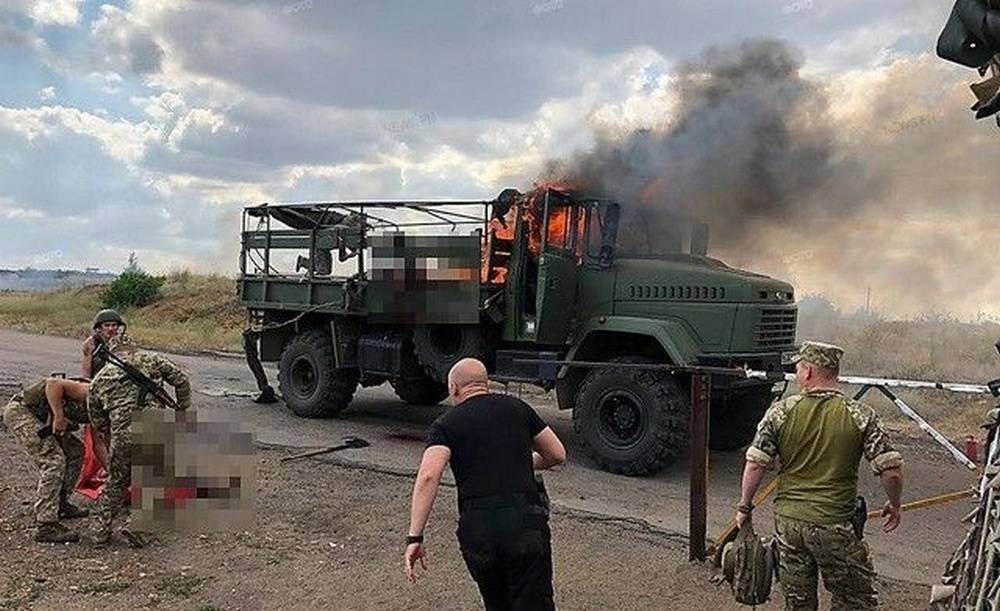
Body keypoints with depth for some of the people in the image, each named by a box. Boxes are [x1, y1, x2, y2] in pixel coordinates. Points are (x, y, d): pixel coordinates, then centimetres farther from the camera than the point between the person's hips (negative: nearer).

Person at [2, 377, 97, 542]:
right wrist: (59, 417, -30)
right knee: (53, 461, -18)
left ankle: (60, 505, 25)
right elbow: (53, 384, -31)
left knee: (75, 451, 16)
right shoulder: (88, 393, -20)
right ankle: (46, 526, -18)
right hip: (20, 411, -10)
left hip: (40, 417, 10)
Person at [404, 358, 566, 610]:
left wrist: (415, 537, -9)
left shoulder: (446, 424, 9)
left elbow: (428, 476, -9)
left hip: (476, 530, 0)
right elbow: (557, 455, 21)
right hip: (525, 523, 0)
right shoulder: (517, 407, 15)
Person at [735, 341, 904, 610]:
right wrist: (894, 505, 10)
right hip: (835, 526, -2)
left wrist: (745, 507, 7)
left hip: (787, 520, 2)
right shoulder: (860, 415, -8)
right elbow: (891, 470, -9)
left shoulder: (780, 411, -5)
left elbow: (755, 464, -6)